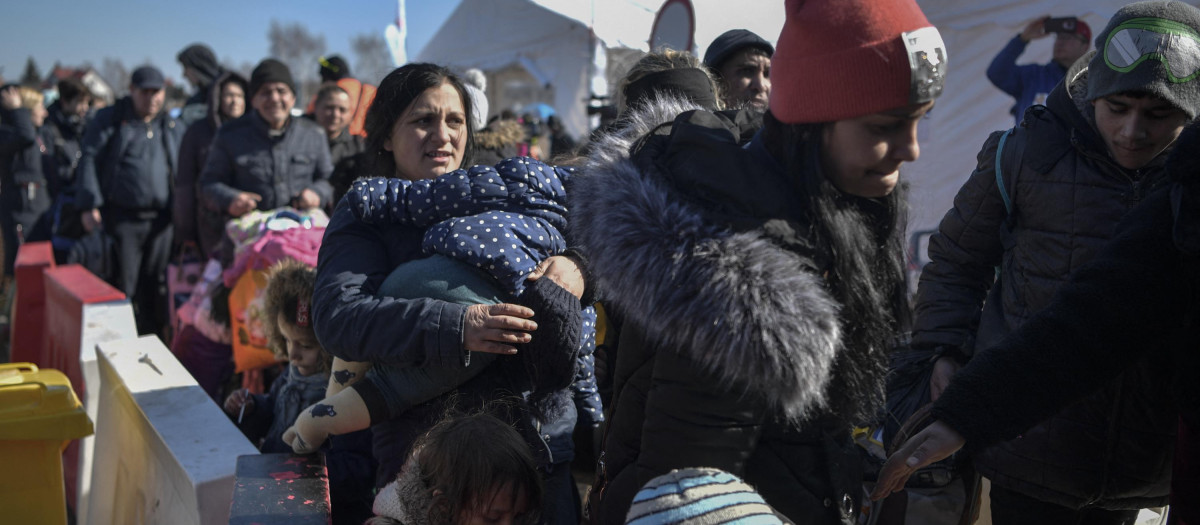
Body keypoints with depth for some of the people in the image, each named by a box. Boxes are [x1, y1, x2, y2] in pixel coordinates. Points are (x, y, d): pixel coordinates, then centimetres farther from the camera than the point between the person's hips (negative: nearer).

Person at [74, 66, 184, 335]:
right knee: (122, 285, -1)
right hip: (122, 218, -3)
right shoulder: (109, 119, 3)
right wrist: (89, 206, -9)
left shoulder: (173, 127, 13)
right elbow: (89, 161, -1)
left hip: (161, 219, 3)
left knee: (156, 286, 8)